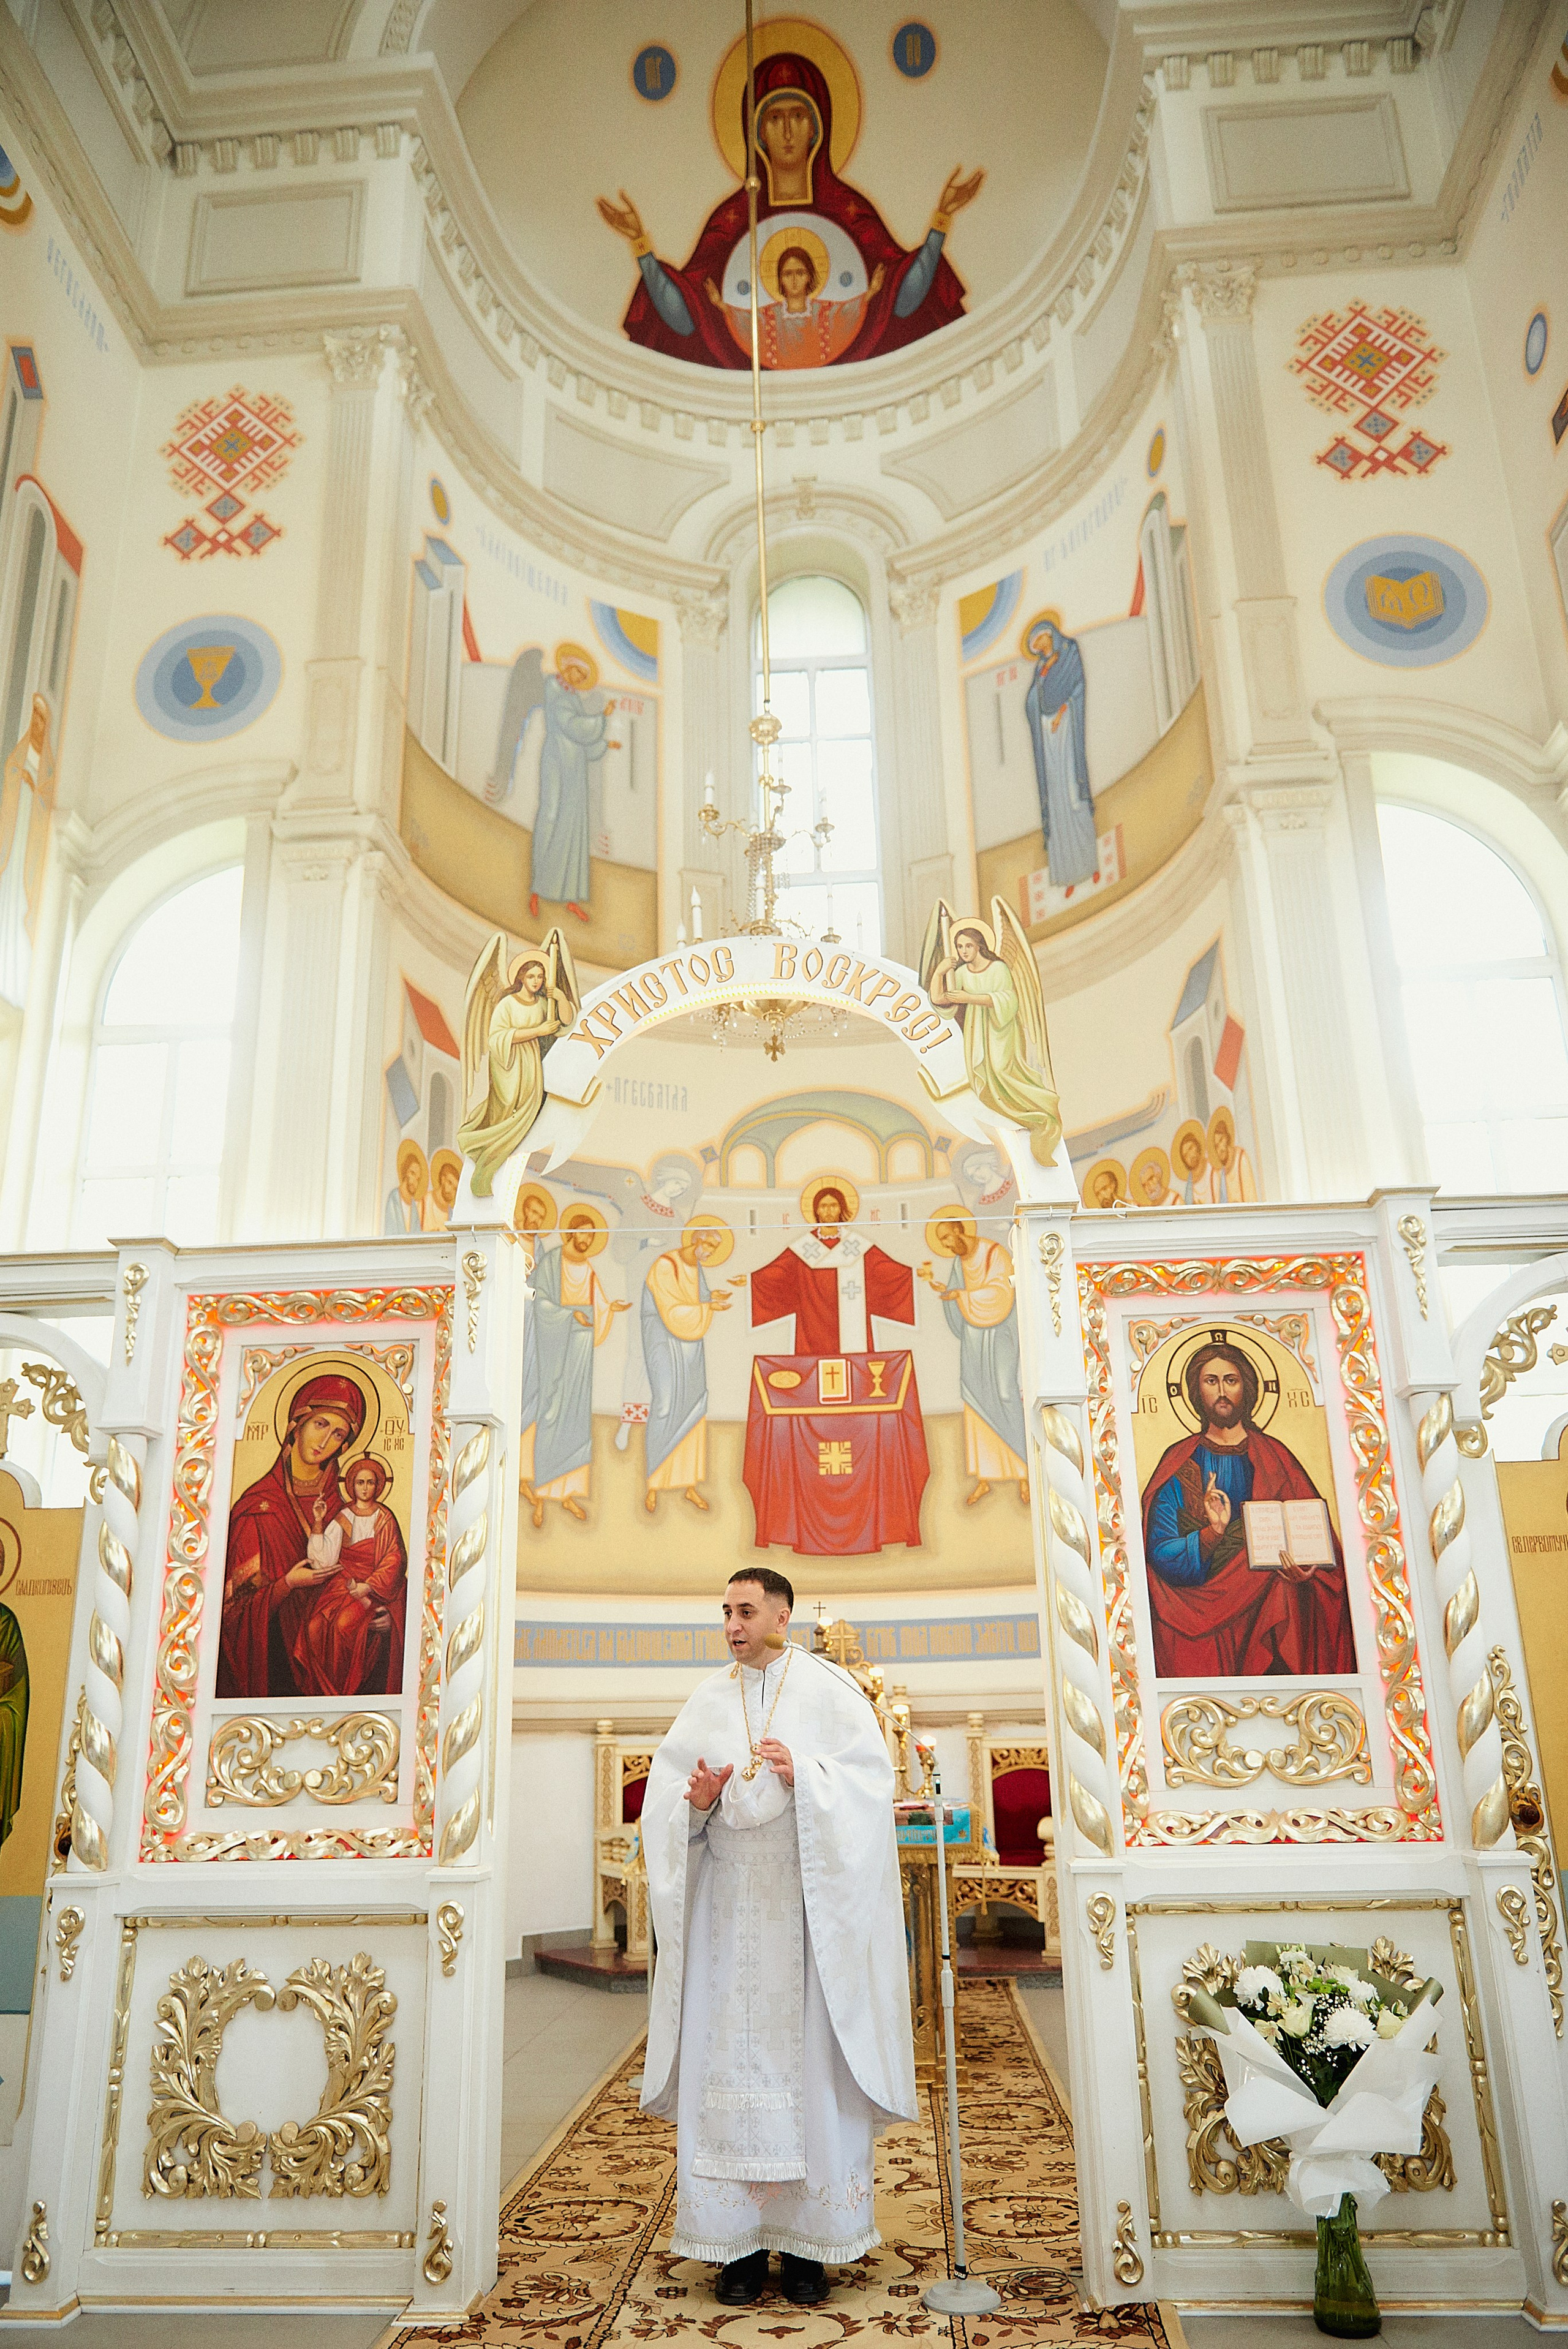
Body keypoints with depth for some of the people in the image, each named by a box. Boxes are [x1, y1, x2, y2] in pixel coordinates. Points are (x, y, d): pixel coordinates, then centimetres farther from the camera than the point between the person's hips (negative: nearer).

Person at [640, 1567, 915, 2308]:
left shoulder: (827, 1690, 0)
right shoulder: (707, 1700, 9)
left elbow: (871, 1777, -7)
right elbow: (663, 1797, 6)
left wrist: (803, 1776, -21)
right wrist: (698, 1801, -15)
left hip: (806, 1902, -3)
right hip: (727, 1905, 3)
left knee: (809, 2060, 0)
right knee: (729, 2060, 2)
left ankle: (808, 2242, 11)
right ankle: (741, 2243, 11)